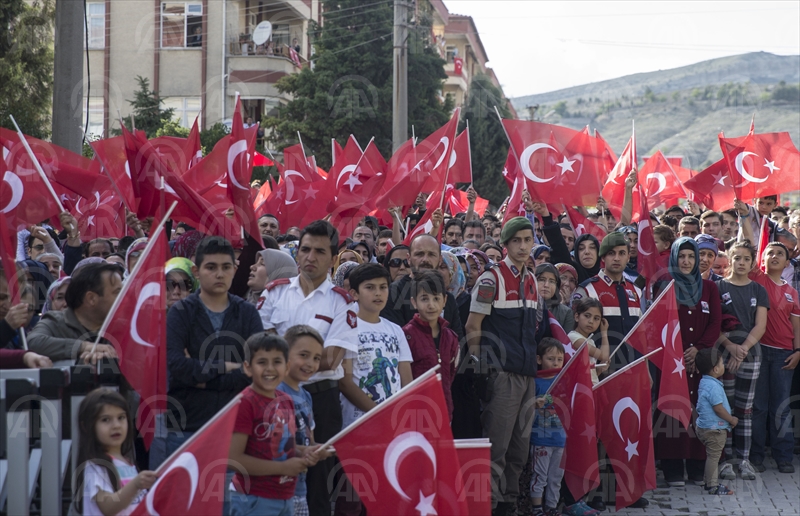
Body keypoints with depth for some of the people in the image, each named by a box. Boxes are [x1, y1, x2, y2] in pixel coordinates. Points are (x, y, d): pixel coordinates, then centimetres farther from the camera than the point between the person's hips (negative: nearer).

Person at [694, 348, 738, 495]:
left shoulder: (705, 382, 9)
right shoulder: (713, 386, -24)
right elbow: (718, 408, -24)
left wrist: (729, 419, 21)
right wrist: (732, 420, -10)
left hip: (705, 426, 10)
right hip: (714, 428, -10)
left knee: (712, 456, 19)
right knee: (713, 456, -3)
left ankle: (708, 482, 27)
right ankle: (712, 486, 3)